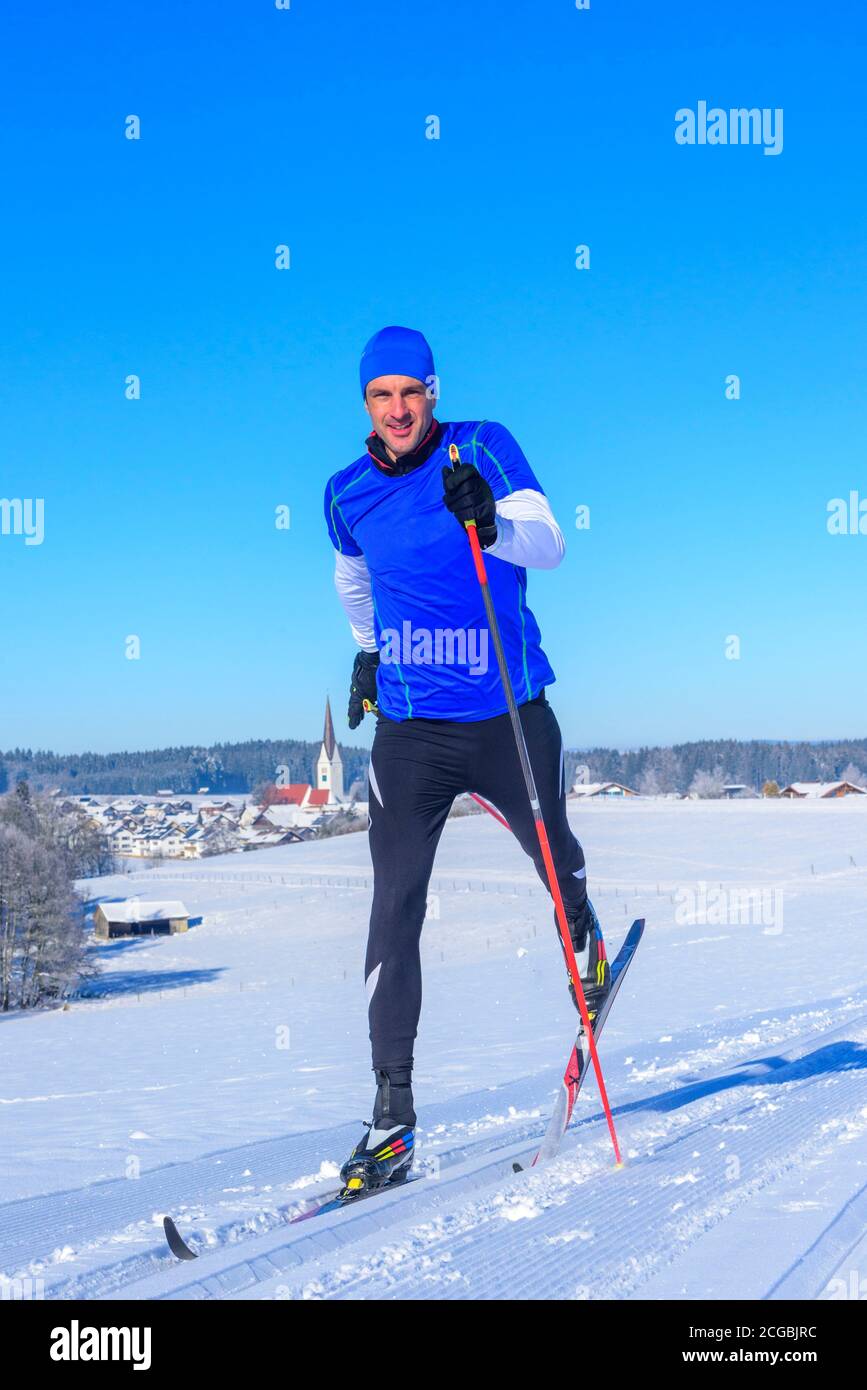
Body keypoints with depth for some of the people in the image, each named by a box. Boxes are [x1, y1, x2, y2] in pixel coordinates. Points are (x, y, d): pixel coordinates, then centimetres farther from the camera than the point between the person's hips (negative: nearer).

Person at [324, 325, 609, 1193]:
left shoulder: (483, 448, -8)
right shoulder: (348, 494, 3)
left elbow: (549, 547, -21)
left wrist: (489, 524, -40)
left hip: (509, 717, -1)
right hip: (408, 730, 2)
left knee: (555, 860, 17)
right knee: (395, 906, -10)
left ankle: (588, 951, 55)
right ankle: (392, 1117, -9)